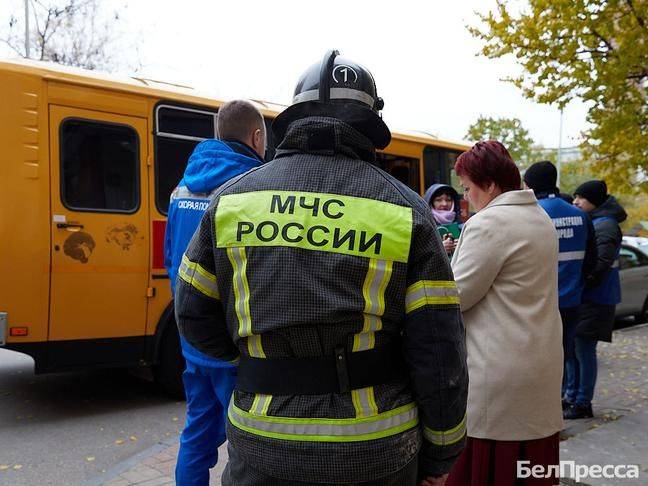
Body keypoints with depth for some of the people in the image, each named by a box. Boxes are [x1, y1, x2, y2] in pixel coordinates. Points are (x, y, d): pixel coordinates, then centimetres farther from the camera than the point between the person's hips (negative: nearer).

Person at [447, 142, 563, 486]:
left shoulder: (488, 223, -16)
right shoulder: (541, 219, 13)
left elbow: (456, 296, -16)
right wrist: (459, 259, 13)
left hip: (499, 373, -9)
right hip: (539, 364, 9)